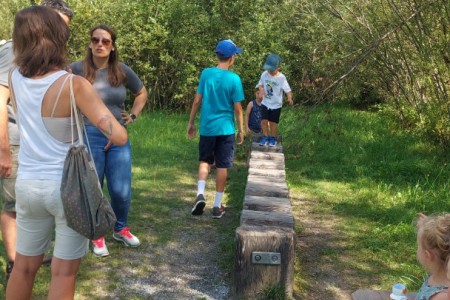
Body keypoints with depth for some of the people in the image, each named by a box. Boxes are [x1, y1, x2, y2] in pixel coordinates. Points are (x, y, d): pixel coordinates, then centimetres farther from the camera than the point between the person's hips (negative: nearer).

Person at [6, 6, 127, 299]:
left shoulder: (16, 78, -2)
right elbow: (119, 136, -20)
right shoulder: (74, 85, -18)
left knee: (24, 266, 20)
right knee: (64, 272, 8)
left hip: (28, 184, 5)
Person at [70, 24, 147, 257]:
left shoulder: (122, 71, 3)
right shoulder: (77, 69, -6)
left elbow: (142, 92, 19)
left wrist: (133, 116, 10)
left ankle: (120, 229, 31)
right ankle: (97, 235, 27)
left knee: (121, 191, 5)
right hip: (89, 137, -2)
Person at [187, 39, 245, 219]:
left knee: (205, 161, 17)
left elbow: (197, 101, 0)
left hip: (207, 127, 2)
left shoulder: (206, 74, -3)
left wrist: (191, 123, 10)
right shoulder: (234, 79, -9)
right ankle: (217, 206, 12)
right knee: (222, 166, 7)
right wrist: (241, 130, 5)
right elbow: (237, 108, -6)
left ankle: (200, 194, -4)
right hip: (225, 129, -2)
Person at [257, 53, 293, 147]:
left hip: (276, 104, -3)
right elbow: (261, 84, 8)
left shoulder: (281, 78, -18)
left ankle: (273, 138, 24)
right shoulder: (264, 74, -7)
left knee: (273, 122, 6)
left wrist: (289, 98, -38)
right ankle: (265, 136, 19)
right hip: (265, 103, 3)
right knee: (264, 120, 0)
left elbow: (287, 89, -19)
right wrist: (261, 90, -14)